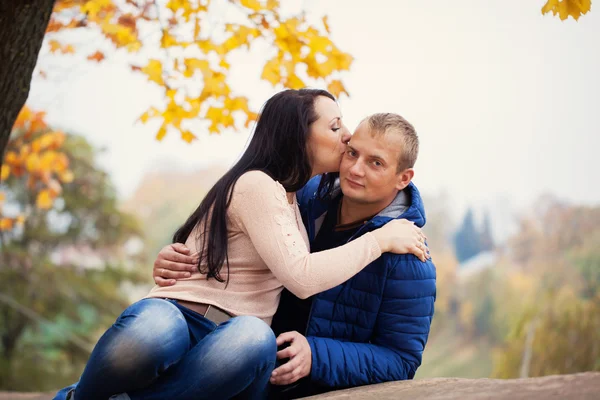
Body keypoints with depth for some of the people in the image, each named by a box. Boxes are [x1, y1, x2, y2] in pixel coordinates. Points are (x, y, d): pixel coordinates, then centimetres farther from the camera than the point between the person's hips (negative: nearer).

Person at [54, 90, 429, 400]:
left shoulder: (293, 196, 23)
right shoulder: (257, 184, -6)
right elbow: (301, 277, -17)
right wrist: (379, 239, -7)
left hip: (231, 341, 6)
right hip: (179, 318, -6)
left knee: (254, 338, -35)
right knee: (152, 330, -45)